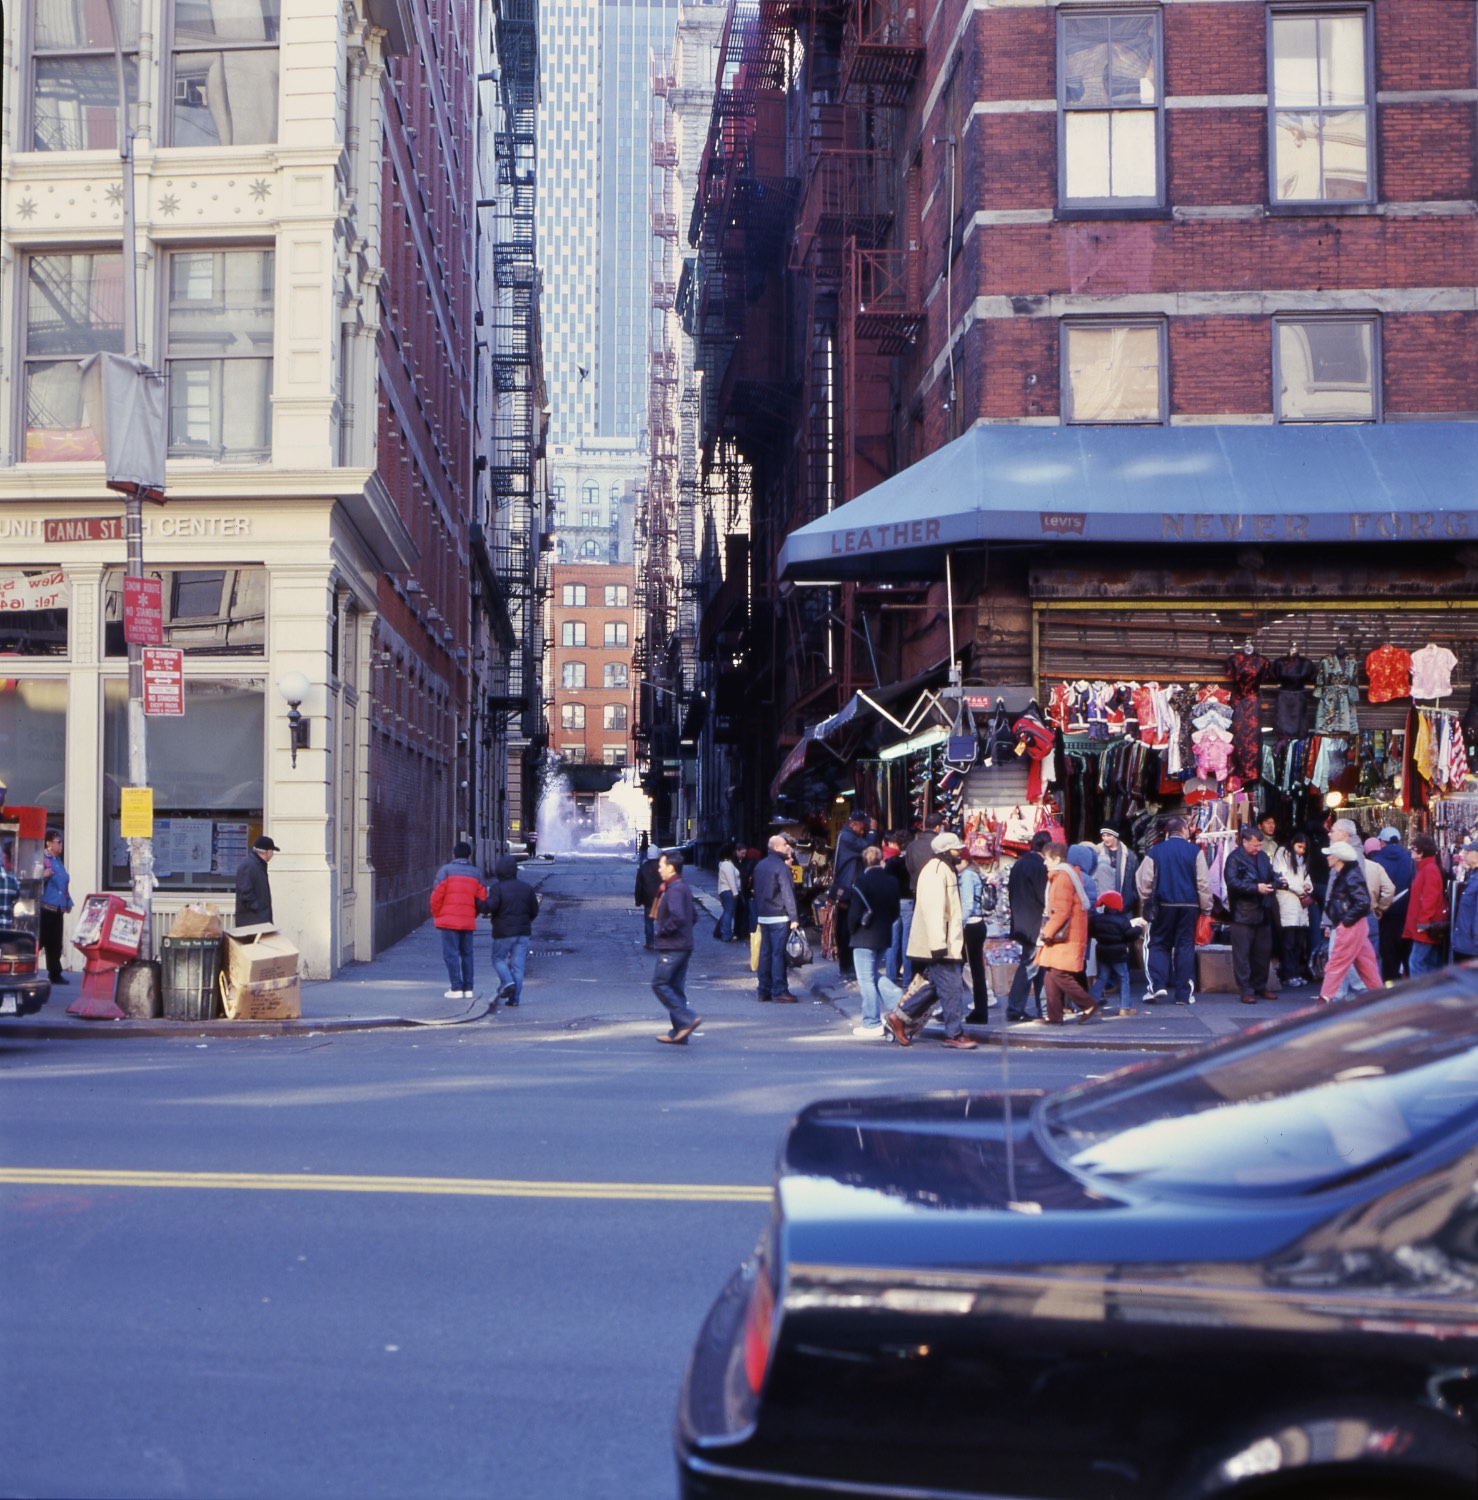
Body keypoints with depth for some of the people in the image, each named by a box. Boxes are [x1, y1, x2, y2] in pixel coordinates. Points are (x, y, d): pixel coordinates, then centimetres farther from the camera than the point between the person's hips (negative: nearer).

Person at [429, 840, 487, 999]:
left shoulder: (445, 870, -3)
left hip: (449, 920, -4)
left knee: (451, 953, -1)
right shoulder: (476, 873, 9)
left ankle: (456, 988, -5)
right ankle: (468, 988, 12)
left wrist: (436, 915, 5)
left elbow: (436, 895, -8)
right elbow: (481, 898, 6)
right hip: (468, 921, 4)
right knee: (467, 953, 12)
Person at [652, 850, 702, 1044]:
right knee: (675, 988, 11)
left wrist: (662, 930, -14)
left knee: (659, 984, -6)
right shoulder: (682, 887, 16)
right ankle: (679, 1032, 12)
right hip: (683, 946, 10)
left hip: (671, 948, -10)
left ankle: (688, 1018, -12)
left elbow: (678, 917, -29)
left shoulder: (674, 889, -17)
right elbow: (693, 915, 24)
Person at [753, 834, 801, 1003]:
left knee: (765, 952, 10)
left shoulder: (759, 866, 13)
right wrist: (794, 917, -16)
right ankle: (779, 990, -6)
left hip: (762, 917, 8)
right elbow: (788, 893, -16)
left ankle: (763, 990, 12)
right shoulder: (782, 867, -13)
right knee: (779, 953, -5)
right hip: (779, 917, -8)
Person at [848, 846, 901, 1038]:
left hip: (865, 937, -7)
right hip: (885, 936, 7)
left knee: (866, 980, 0)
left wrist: (852, 929, 2)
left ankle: (872, 1024, 2)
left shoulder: (863, 882, -15)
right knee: (877, 975, 21)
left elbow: (854, 912, -15)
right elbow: (895, 911, 8)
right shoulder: (892, 882, 4)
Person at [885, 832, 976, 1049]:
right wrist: (938, 944, -26)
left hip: (947, 943, 11)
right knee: (952, 988, -7)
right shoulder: (935, 871, -15)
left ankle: (900, 1017, 18)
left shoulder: (946, 870, 19)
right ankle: (955, 1033, -1)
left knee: (934, 985, 13)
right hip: (939, 944, -11)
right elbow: (933, 909, -23)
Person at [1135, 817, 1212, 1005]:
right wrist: (1206, 908, 4)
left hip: (1163, 905, 0)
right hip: (1189, 905, 0)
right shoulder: (1194, 851, -1)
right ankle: (1184, 993, 5)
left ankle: (1156, 985, -7)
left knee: (1159, 944, 10)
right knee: (1185, 946, 6)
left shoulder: (1155, 851, 0)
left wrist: (1147, 902, 13)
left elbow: (1144, 880, -1)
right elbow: (1203, 882, -3)